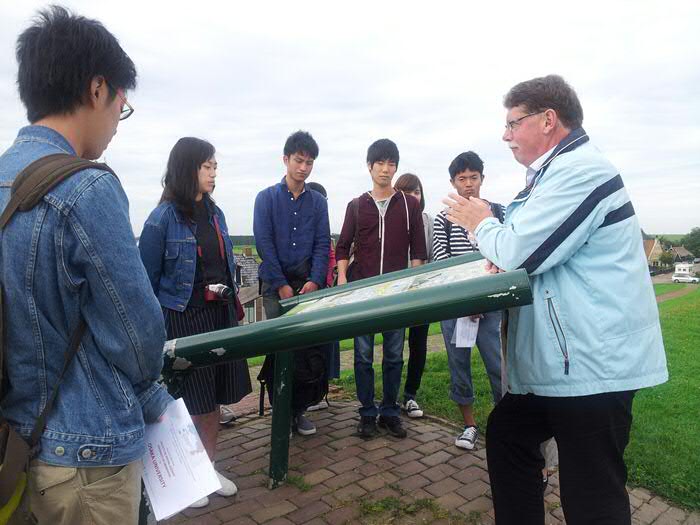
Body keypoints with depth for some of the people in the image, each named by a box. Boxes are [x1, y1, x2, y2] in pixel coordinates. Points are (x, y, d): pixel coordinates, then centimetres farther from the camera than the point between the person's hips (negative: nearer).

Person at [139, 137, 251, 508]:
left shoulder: (215, 212, 7)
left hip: (220, 314, 6)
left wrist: (230, 303, 13)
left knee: (215, 396, 14)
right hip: (183, 318, -6)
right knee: (190, 400, 7)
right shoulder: (163, 217, -12)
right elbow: (148, 277, -8)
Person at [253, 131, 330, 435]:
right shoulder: (267, 198, 3)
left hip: (309, 284, 2)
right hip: (276, 284, -2)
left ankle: (299, 410, 14)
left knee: (313, 349, -3)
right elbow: (264, 244, -5)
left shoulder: (318, 201, 11)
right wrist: (282, 285, -11)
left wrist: (315, 281, -9)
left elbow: (323, 245, 5)